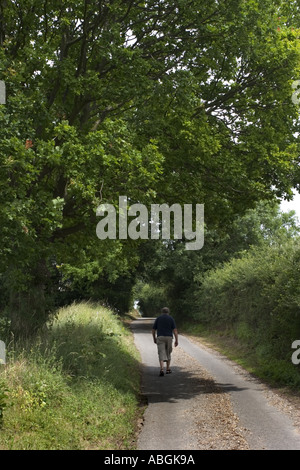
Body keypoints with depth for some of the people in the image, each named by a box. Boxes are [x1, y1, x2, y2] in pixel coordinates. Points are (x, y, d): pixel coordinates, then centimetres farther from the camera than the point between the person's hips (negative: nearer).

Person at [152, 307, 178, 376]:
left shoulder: (158, 318, 7)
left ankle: (162, 369, -25)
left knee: (161, 354, -7)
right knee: (168, 353, 19)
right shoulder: (171, 318, 4)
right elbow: (175, 330, -4)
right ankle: (168, 369, 25)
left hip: (160, 337, -1)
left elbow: (153, 330, 8)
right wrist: (176, 340, -4)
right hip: (169, 337, 1)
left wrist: (154, 338, 22)